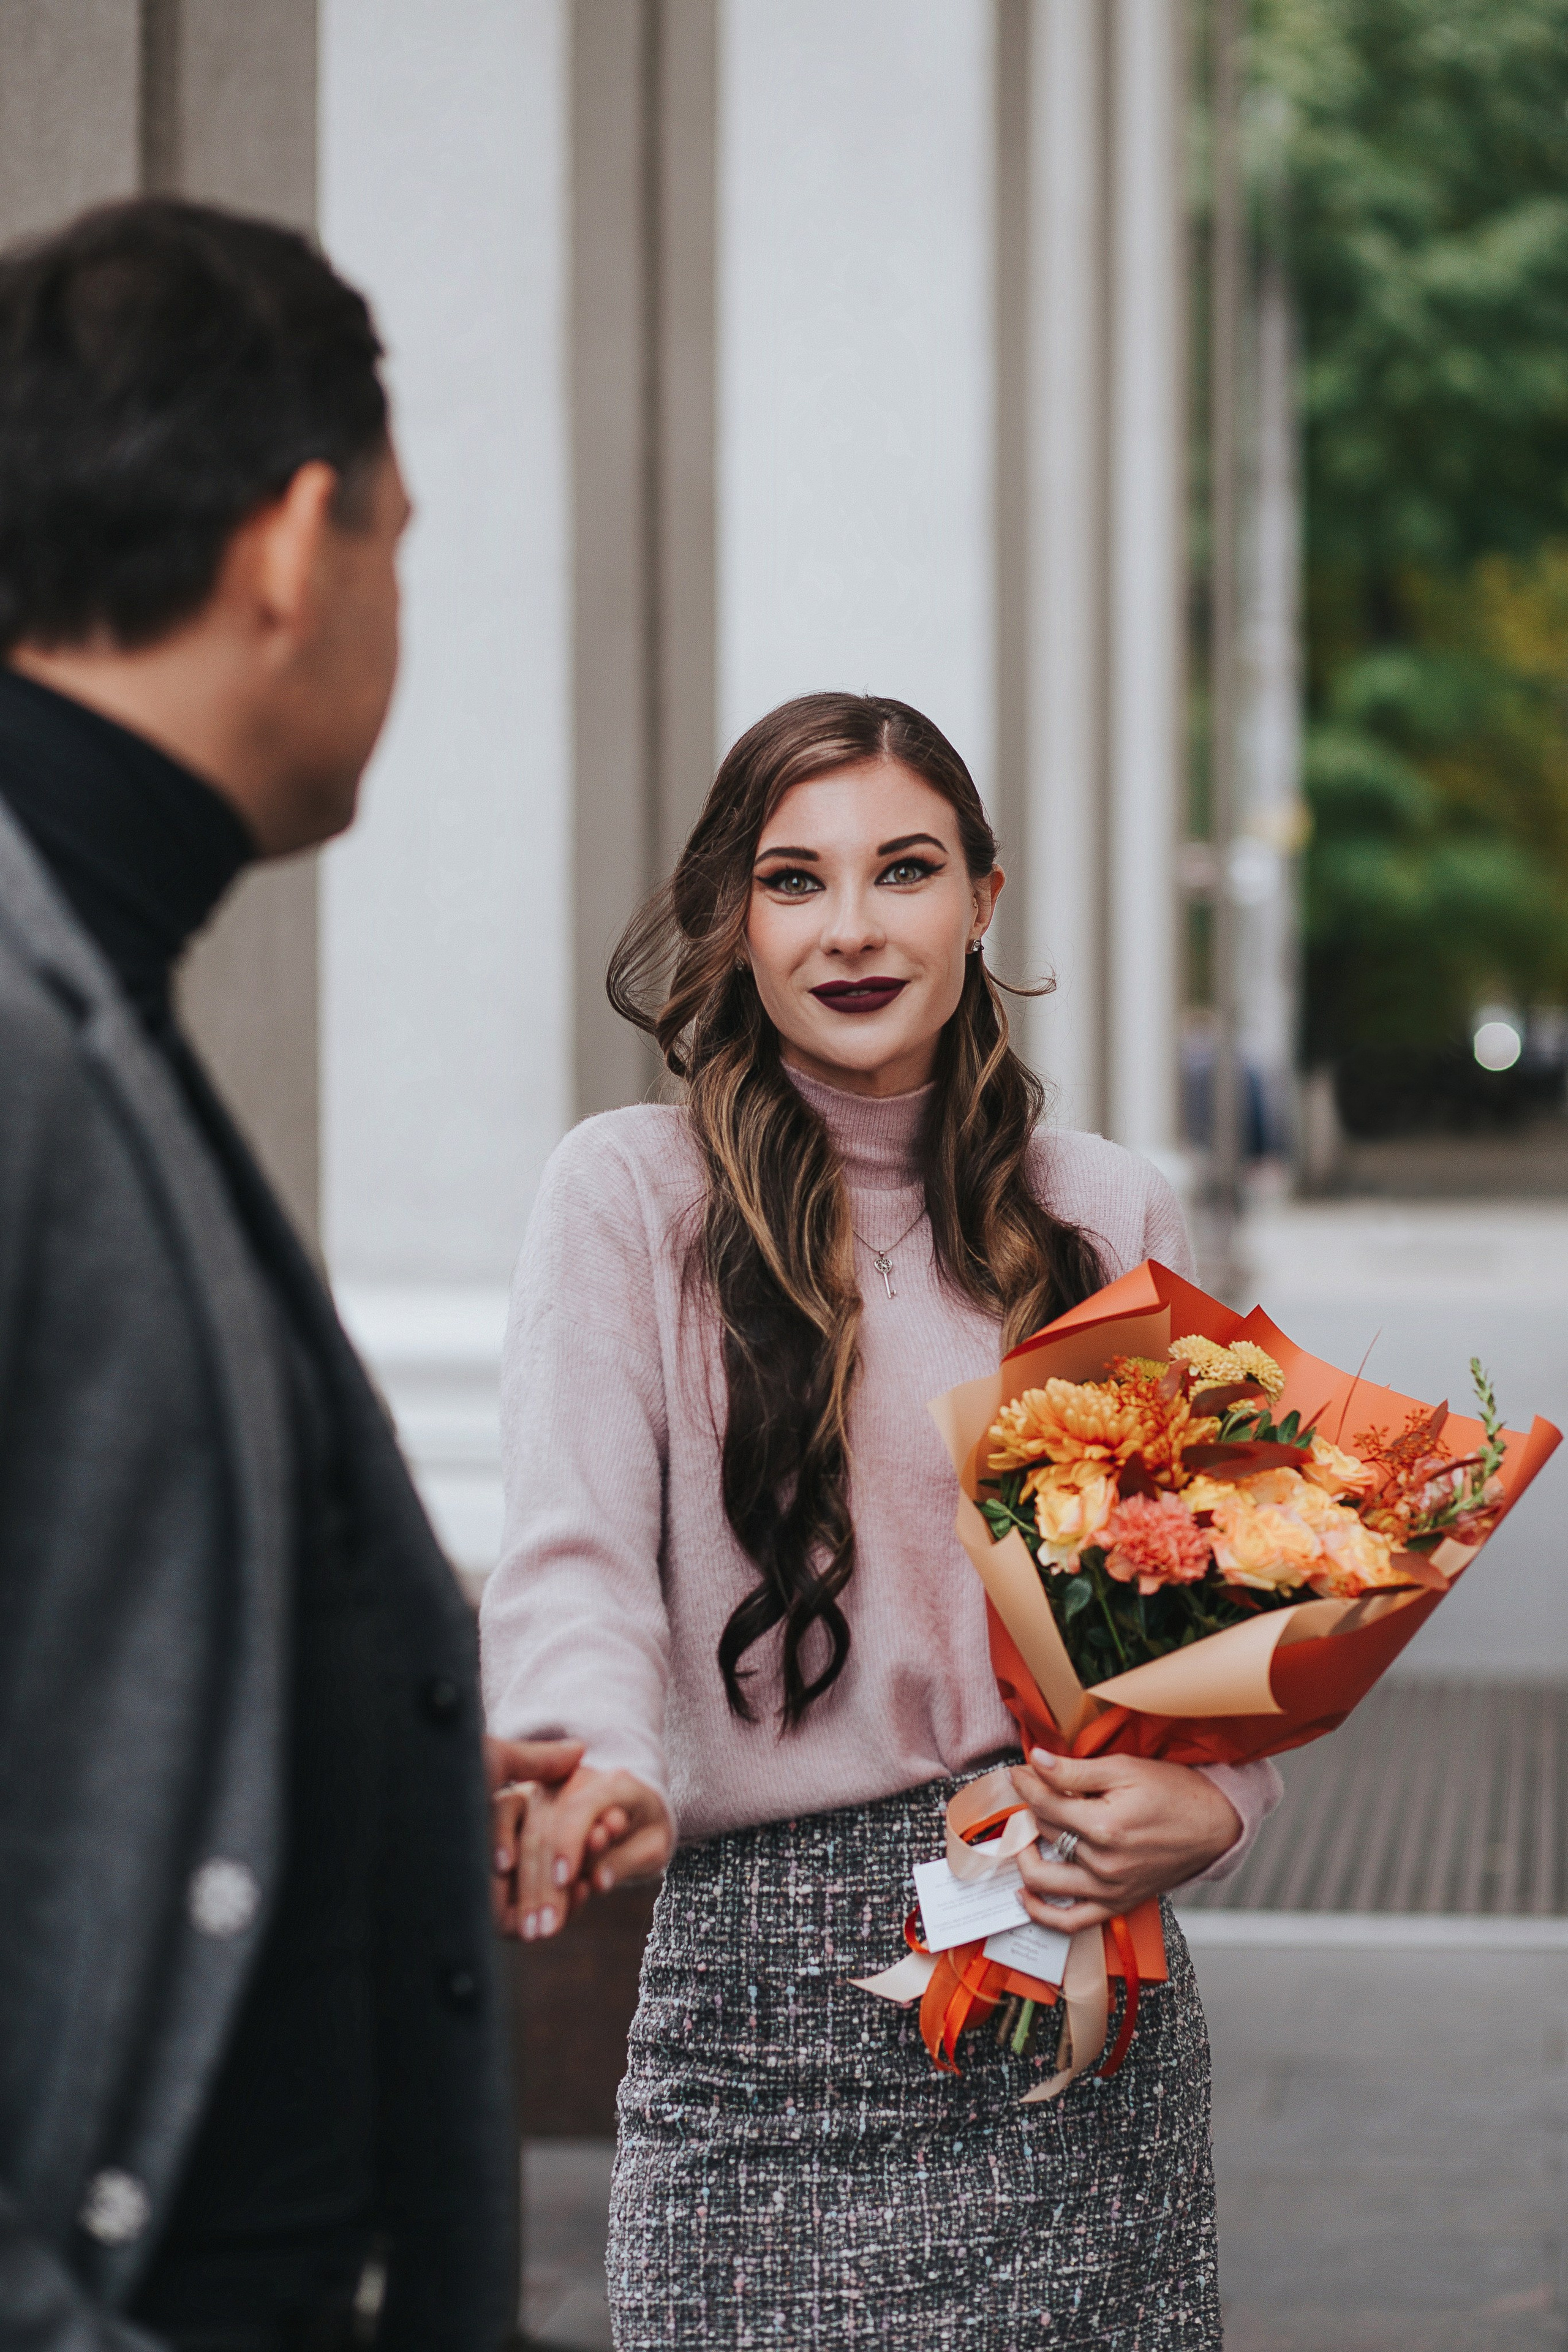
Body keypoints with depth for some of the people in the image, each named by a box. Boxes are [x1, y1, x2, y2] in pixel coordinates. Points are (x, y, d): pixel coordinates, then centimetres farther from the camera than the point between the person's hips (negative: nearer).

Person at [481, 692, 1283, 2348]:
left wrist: (1211, 1802, -8)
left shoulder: (1108, 1215, 10)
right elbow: (572, 1557, -14)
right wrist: (603, 1777, -35)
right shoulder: (629, 1195, -2)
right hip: (766, 1995, -3)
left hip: (1084, 1967, 3)